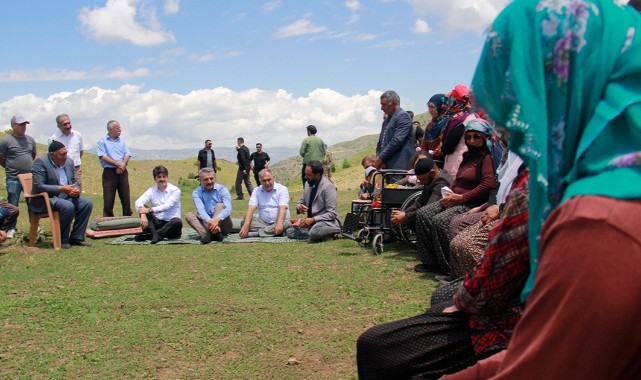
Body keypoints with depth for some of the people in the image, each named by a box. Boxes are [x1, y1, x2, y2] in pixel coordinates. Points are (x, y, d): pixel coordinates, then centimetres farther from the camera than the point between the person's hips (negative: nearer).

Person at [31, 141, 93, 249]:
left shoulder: (69, 161, 8)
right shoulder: (40, 162, -14)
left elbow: (74, 182, 17)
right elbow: (38, 187, -21)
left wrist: (76, 190, -8)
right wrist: (61, 189, -23)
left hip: (66, 197, 7)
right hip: (45, 199, -7)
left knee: (87, 203, -12)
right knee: (68, 206, -32)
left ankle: (76, 237, -5)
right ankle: (62, 240, -14)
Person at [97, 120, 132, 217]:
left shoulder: (122, 141, 17)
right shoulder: (102, 141, 4)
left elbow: (127, 155, 7)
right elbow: (103, 157, -8)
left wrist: (123, 164, -13)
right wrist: (117, 164, -15)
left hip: (122, 172, 4)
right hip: (109, 172, -3)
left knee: (126, 199, 3)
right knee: (108, 200, -3)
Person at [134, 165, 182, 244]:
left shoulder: (175, 190, -2)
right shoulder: (152, 191, 7)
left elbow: (167, 206, -17)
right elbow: (138, 202, -10)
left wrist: (150, 210, -28)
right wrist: (143, 215, -30)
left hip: (170, 224, -3)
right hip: (157, 223, 3)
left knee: (177, 221, -35)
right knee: (144, 207, -17)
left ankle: (149, 235, -35)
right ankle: (154, 234, -35)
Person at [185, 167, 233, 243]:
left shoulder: (222, 189, -4)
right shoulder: (196, 193, 0)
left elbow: (228, 208, -21)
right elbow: (201, 210, -17)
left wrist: (217, 219, -42)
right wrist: (210, 222, -39)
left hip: (223, 225, -2)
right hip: (207, 223, 2)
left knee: (220, 205, -23)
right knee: (189, 215, -16)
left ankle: (212, 233, -44)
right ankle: (205, 234, -42)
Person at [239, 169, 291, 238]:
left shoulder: (282, 189, -2)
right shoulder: (257, 191, 7)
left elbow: (282, 208, -17)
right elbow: (251, 208, -7)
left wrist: (279, 224, -36)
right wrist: (246, 225, -26)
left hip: (280, 222, -2)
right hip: (263, 222, 2)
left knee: (287, 223, -35)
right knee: (244, 221, -21)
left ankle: (257, 233, -32)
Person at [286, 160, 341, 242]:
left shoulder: (328, 187, -16)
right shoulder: (308, 184, 6)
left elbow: (332, 214, -18)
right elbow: (302, 201, 20)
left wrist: (313, 219, -26)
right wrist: (299, 206, -6)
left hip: (327, 222, -7)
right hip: (311, 222, 8)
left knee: (314, 232, -38)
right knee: (290, 231, -11)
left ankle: (336, 231, -11)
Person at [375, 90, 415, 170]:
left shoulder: (403, 116, -7)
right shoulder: (387, 120, 21)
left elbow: (397, 141, -16)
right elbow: (380, 142, 21)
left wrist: (380, 158, -13)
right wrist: (378, 158, 2)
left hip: (399, 165, -8)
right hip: (386, 165, 8)